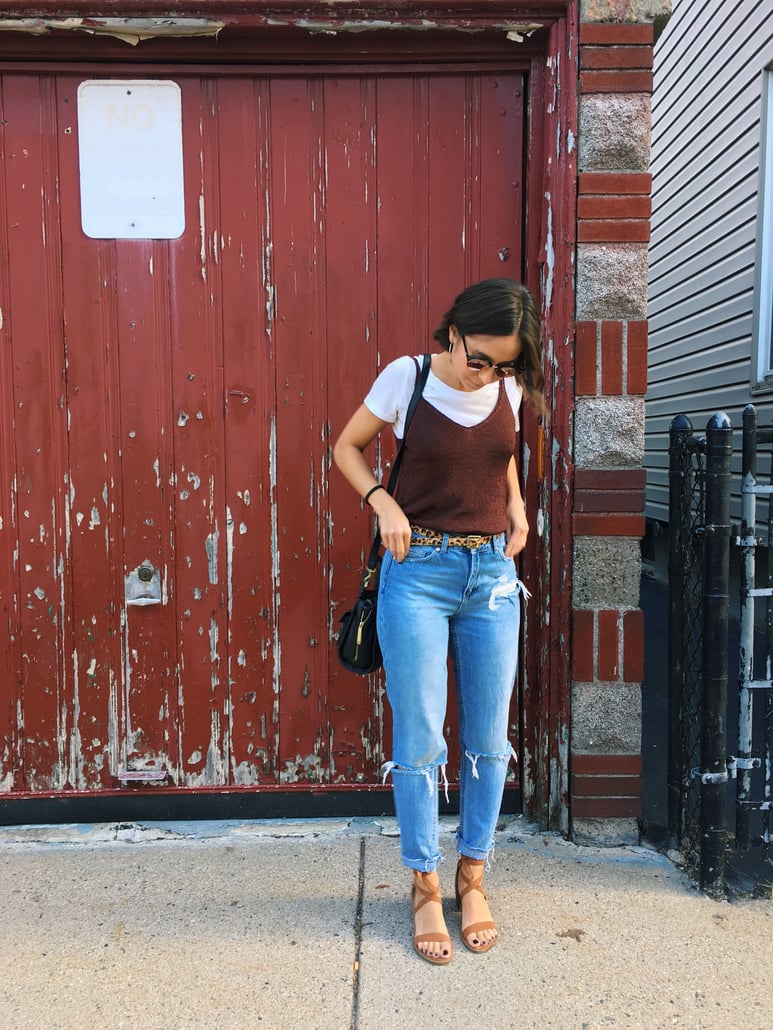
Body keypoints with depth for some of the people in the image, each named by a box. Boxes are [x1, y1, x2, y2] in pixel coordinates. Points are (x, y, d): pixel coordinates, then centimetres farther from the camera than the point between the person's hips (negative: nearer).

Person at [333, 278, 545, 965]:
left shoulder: (509, 389, 2)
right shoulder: (407, 377, -7)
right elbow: (347, 447, 4)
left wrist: (517, 508, 6)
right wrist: (383, 502, -12)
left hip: (493, 573, 4)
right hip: (419, 572, -3)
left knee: (489, 736, 9)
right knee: (419, 739, 2)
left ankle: (473, 876, 28)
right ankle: (426, 887, 21)